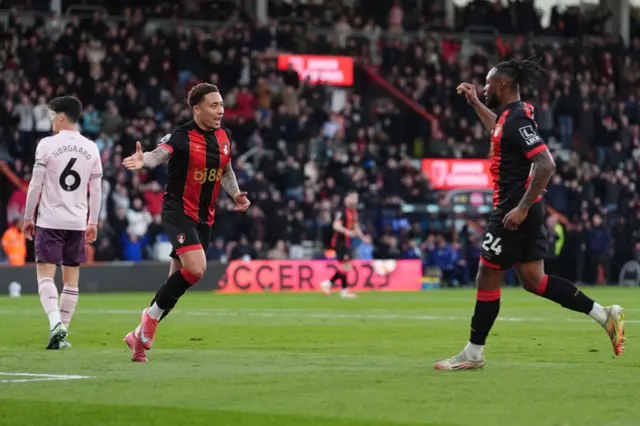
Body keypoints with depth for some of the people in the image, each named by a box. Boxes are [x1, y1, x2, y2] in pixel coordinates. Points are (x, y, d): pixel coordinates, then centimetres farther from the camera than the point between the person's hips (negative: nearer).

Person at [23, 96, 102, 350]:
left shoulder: (47, 145, -7)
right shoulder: (91, 148, 6)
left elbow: (35, 185, -6)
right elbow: (96, 190, 8)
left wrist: (28, 217, 3)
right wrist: (93, 223, 15)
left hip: (50, 221, -4)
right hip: (78, 222, 4)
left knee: (45, 273, -4)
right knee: (71, 277, 9)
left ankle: (56, 322, -24)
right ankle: (62, 332, 12)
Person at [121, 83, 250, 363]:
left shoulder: (224, 136, 6)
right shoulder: (182, 137, -16)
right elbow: (161, 153, -34)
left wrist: (236, 195, 5)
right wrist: (143, 160, -56)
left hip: (204, 218, 7)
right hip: (178, 211, -7)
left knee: (178, 279, 9)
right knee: (195, 268, -25)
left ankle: (141, 336, 20)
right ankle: (151, 316, -7)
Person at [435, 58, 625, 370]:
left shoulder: (517, 120, -17)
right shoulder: (511, 115, 12)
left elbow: (546, 165, -26)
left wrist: (521, 208, -26)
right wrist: (474, 103, 33)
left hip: (514, 212, -10)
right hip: (519, 208, 10)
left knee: (487, 280, -1)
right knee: (533, 280, 11)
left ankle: (473, 354, 7)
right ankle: (605, 315, 11)